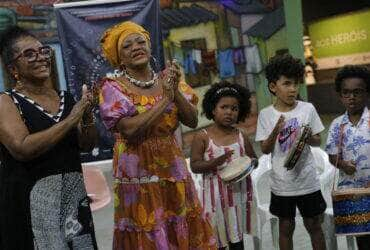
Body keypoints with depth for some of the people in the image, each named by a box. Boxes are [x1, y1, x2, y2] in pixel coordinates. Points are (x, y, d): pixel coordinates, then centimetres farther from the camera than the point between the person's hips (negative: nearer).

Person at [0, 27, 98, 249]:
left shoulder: (66, 98, 9)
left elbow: (87, 146, 9)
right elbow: (22, 149, -21)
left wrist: (87, 116, -10)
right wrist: (70, 119, -18)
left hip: (73, 192, 5)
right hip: (31, 198, -5)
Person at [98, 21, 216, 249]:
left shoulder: (167, 80, 5)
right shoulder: (113, 87, -7)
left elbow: (193, 121, 0)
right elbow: (130, 130, -20)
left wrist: (176, 92, -15)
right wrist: (165, 99, -17)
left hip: (174, 174, 4)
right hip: (139, 179, -4)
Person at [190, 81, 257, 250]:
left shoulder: (241, 136, 3)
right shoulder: (202, 137, -8)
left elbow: (253, 159, 13)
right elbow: (194, 166, -10)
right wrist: (215, 162, -24)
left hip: (239, 192, 3)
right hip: (216, 195, -3)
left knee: (237, 236, 15)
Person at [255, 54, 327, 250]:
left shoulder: (307, 109, -6)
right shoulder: (266, 114, -6)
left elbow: (318, 141, 3)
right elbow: (265, 150, -4)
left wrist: (309, 138, -19)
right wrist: (275, 132, -22)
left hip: (307, 180, 0)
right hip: (282, 183, 0)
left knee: (314, 225, 15)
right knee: (286, 227, 14)